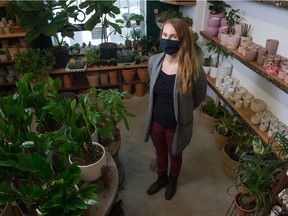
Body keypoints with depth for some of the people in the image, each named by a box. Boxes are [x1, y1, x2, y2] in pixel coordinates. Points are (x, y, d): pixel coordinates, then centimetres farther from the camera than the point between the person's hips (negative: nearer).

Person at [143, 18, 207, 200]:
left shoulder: (193, 68, -24)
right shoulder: (154, 61, -11)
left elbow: (199, 98, -6)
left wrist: (182, 110, 8)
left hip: (177, 125, -3)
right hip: (156, 121, 4)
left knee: (175, 155, 24)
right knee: (160, 153, 27)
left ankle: (173, 180, 56)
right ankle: (161, 178, 57)